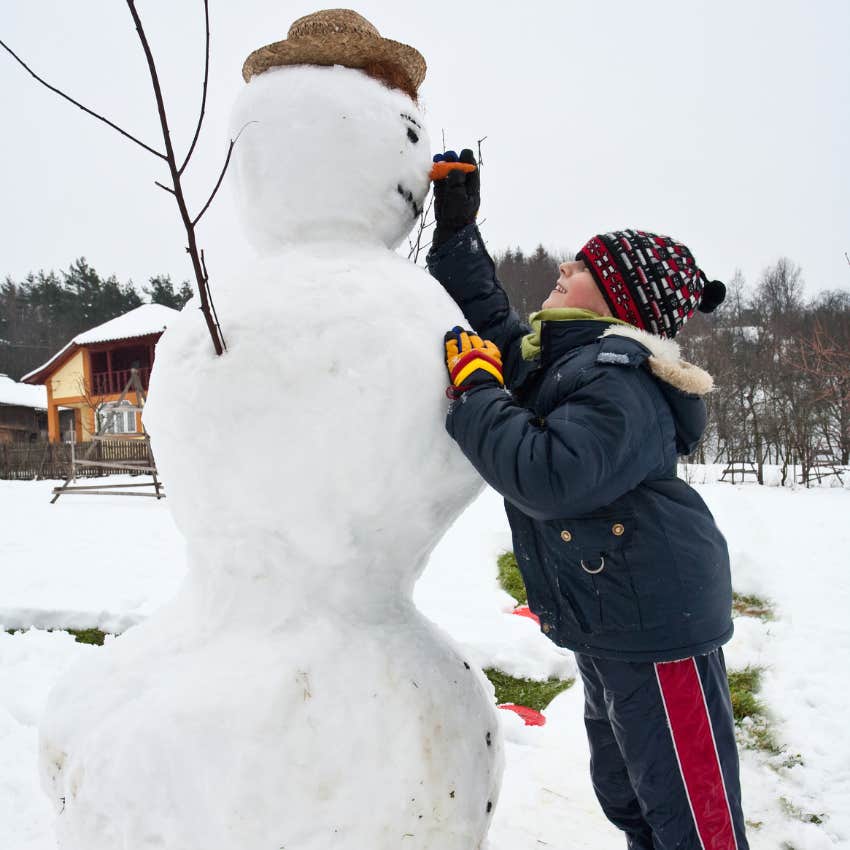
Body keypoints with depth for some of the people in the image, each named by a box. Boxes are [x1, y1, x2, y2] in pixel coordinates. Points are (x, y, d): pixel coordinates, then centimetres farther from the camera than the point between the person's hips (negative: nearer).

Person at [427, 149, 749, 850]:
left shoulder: (620, 382, -22)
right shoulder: (553, 356, 7)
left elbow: (548, 476, -34)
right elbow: (487, 317, 19)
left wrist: (475, 390, -23)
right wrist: (457, 229, 12)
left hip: (657, 622, -10)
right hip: (608, 626, 10)